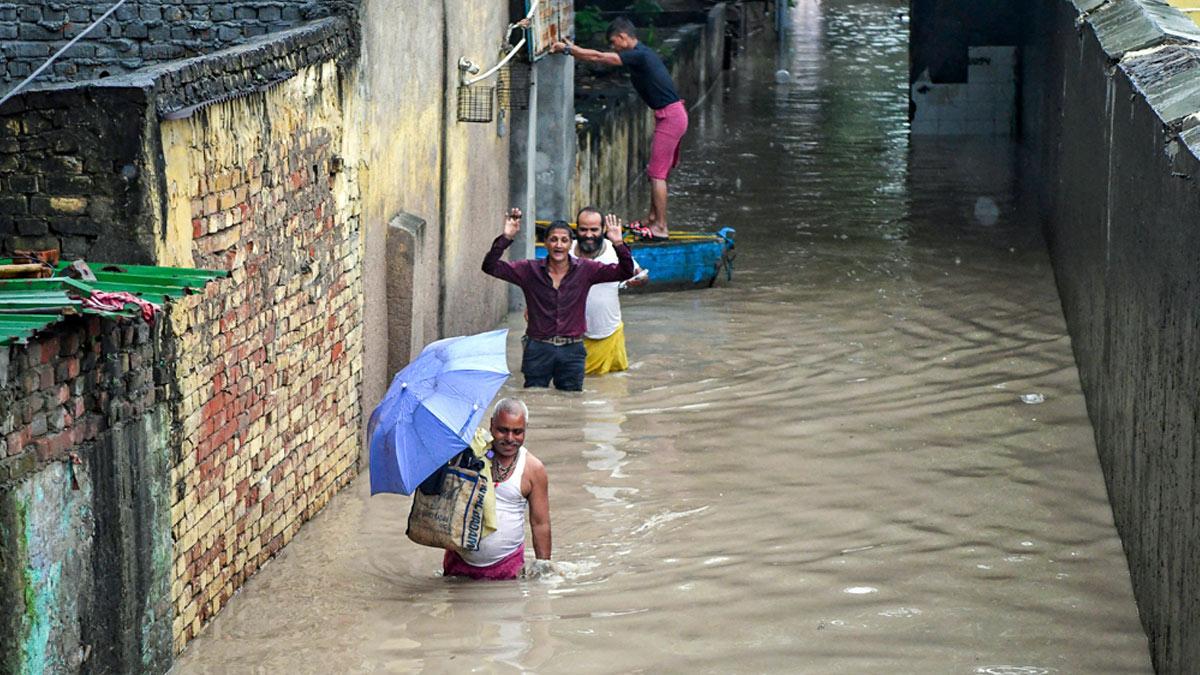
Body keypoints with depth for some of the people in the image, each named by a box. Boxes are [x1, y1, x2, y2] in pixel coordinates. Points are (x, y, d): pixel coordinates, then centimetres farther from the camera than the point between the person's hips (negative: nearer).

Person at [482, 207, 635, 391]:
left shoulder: (585, 270, 2)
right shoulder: (530, 270, 0)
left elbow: (625, 272, -3)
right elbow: (491, 267, -6)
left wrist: (618, 244, -21)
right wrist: (505, 238, -21)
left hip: (572, 350, 1)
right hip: (538, 349, 0)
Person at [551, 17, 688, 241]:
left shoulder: (639, 56, -18)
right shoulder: (640, 54, 13)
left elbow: (598, 57, -16)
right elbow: (600, 57, 23)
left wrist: (567, 49, -9)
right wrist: (572, 49, 18)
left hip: (670, 117, -10)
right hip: (671, 115, 10)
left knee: (657, 174, -7)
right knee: (656, 171, 17)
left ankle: (661, 227, -5)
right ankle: (652, 220, 25)